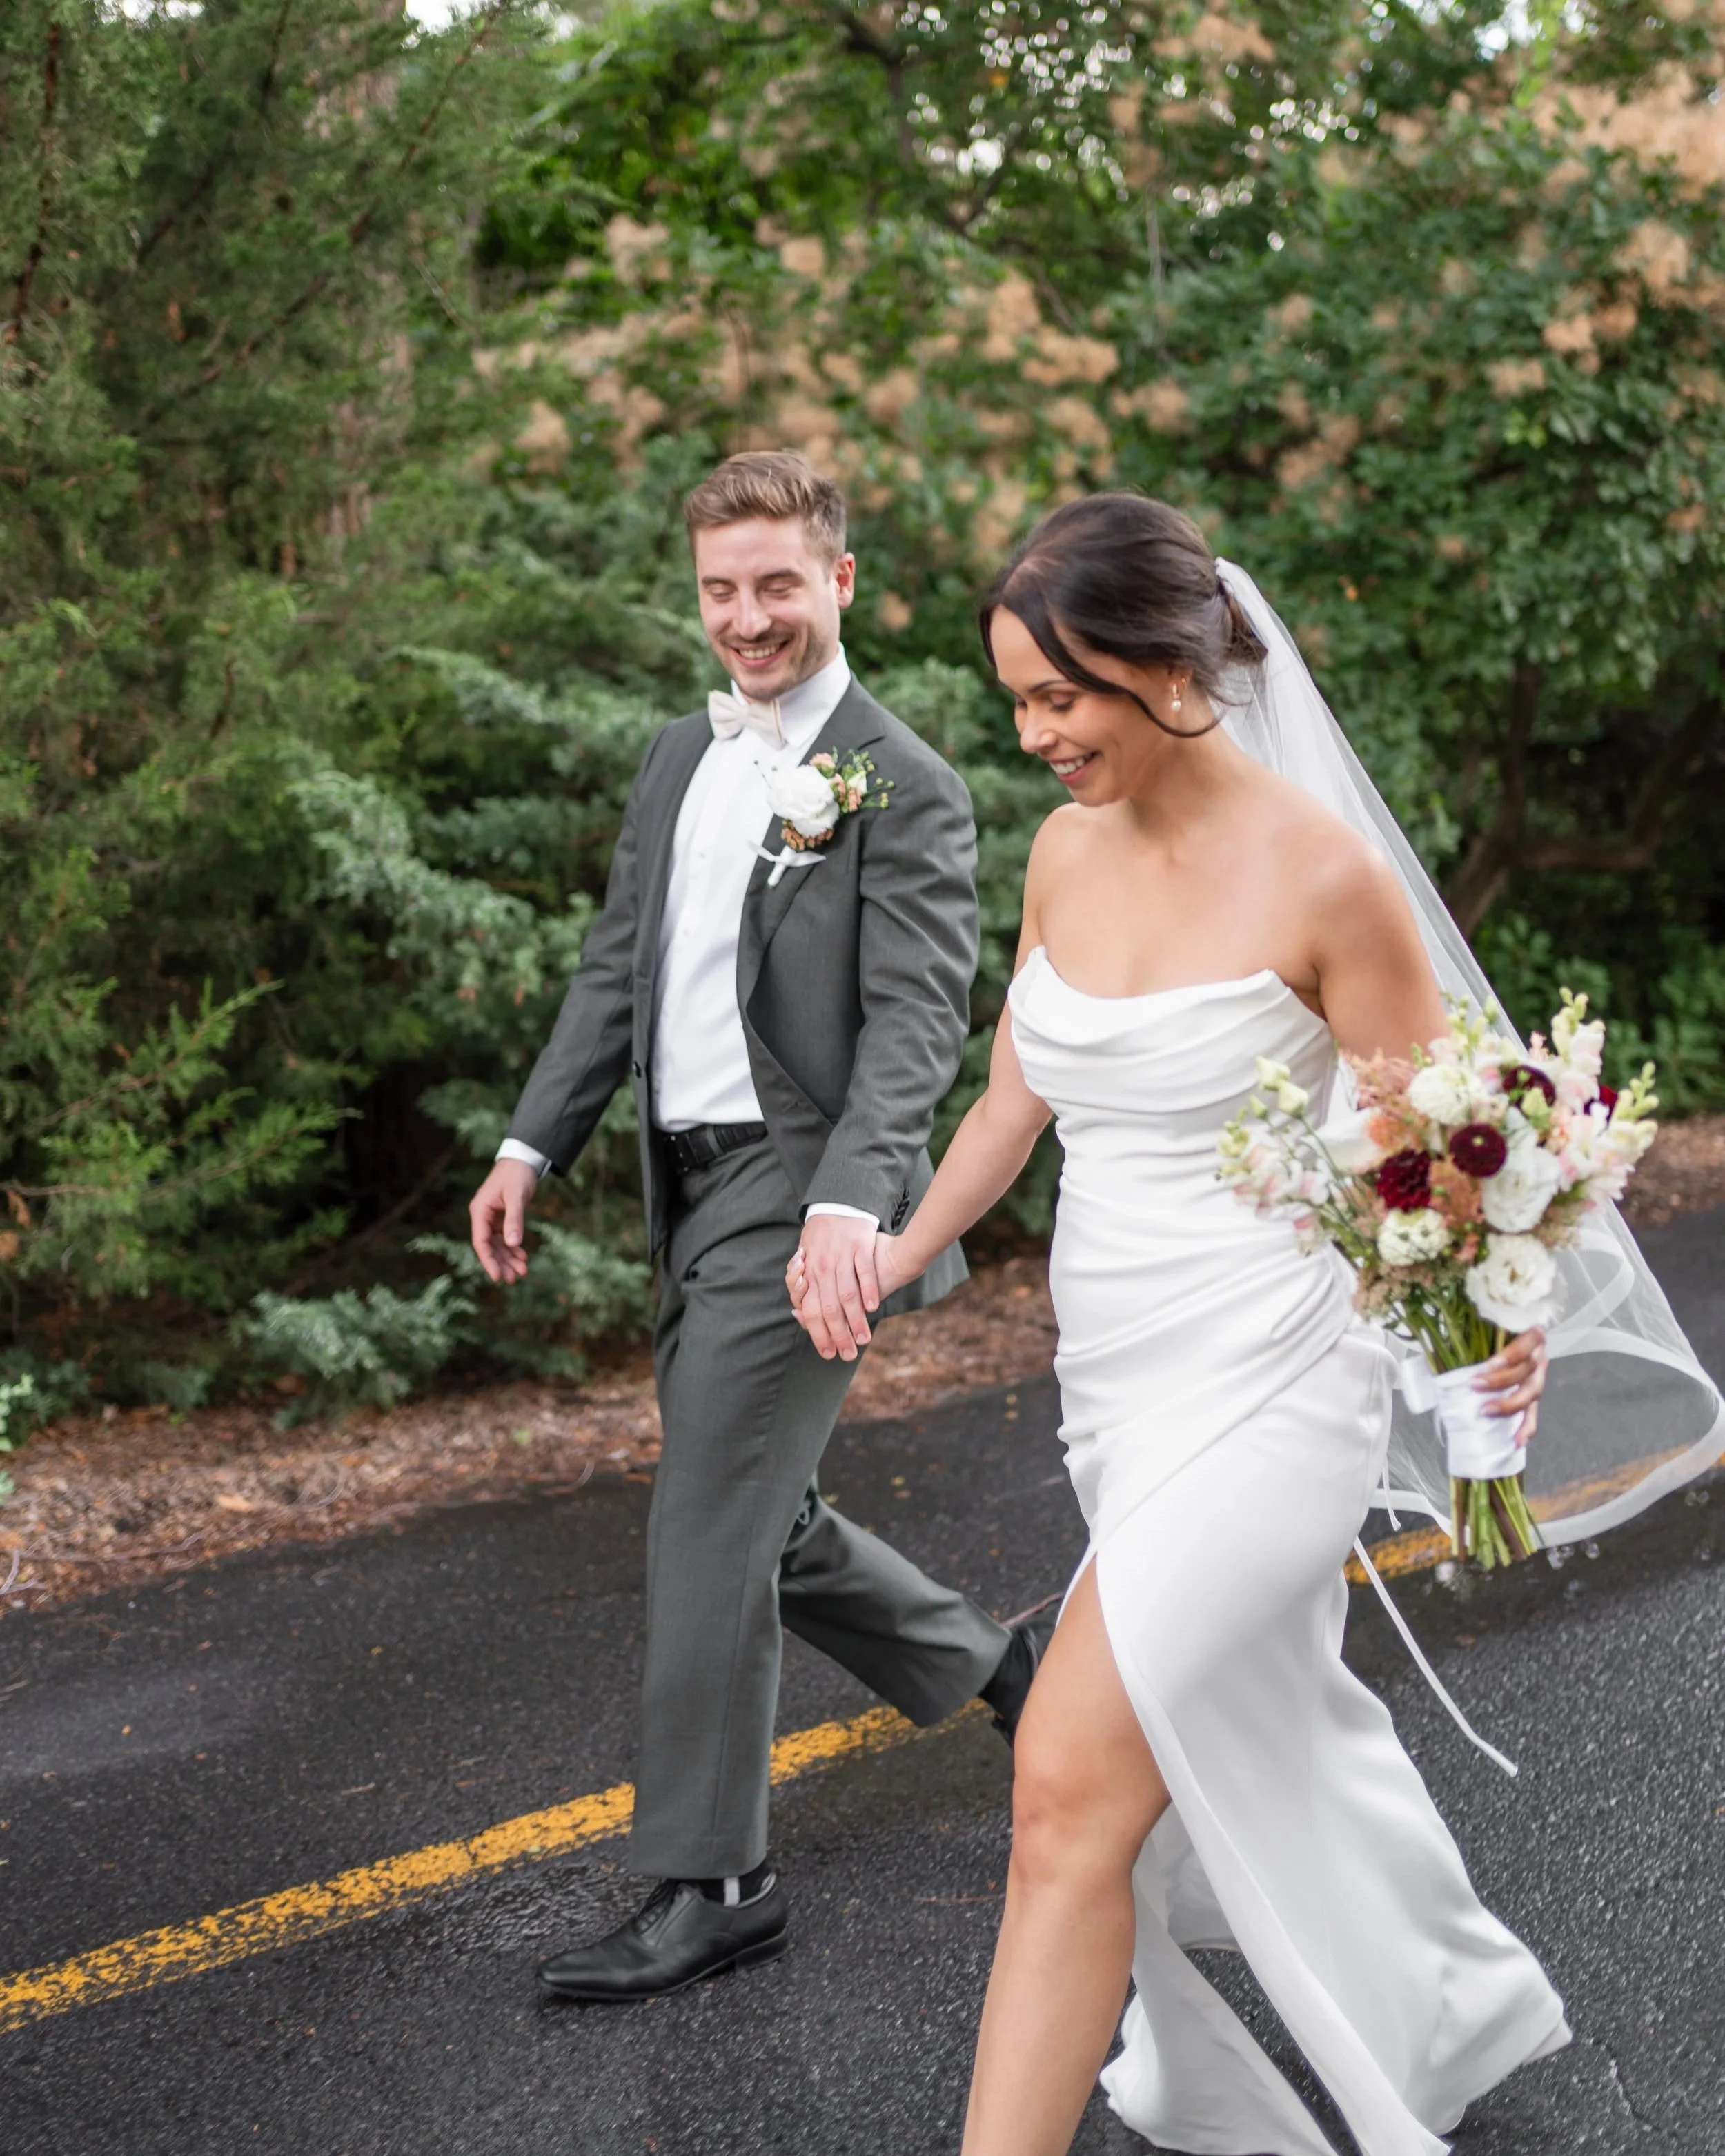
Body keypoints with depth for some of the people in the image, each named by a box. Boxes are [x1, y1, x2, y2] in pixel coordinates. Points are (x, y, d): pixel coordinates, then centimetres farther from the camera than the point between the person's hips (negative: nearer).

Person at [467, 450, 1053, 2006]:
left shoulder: (902, 788, -10)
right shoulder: (680, 761, 13)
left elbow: (917, 1020, -18)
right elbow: (618, 970, 17)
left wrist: (850, 1203, -31)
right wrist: (533, 1145, 10)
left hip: (804, 1200, -8)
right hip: (693, 1189, 8)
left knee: (709, 1531, -6)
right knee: (761, 1522, 16)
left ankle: (711, 1885, 7)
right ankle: (993, 1661, 38)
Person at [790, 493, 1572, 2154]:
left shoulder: (1321, 879, -16)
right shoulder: (1064, 852, 3)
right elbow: (1017, 1097, 14)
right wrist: (905, 1248, 6)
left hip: (1267, 1390, -7)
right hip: (1115, 1379, 8)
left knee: (1074, 1783, -14)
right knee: (1263, 1733, 23)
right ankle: (1463, 2003, 48)